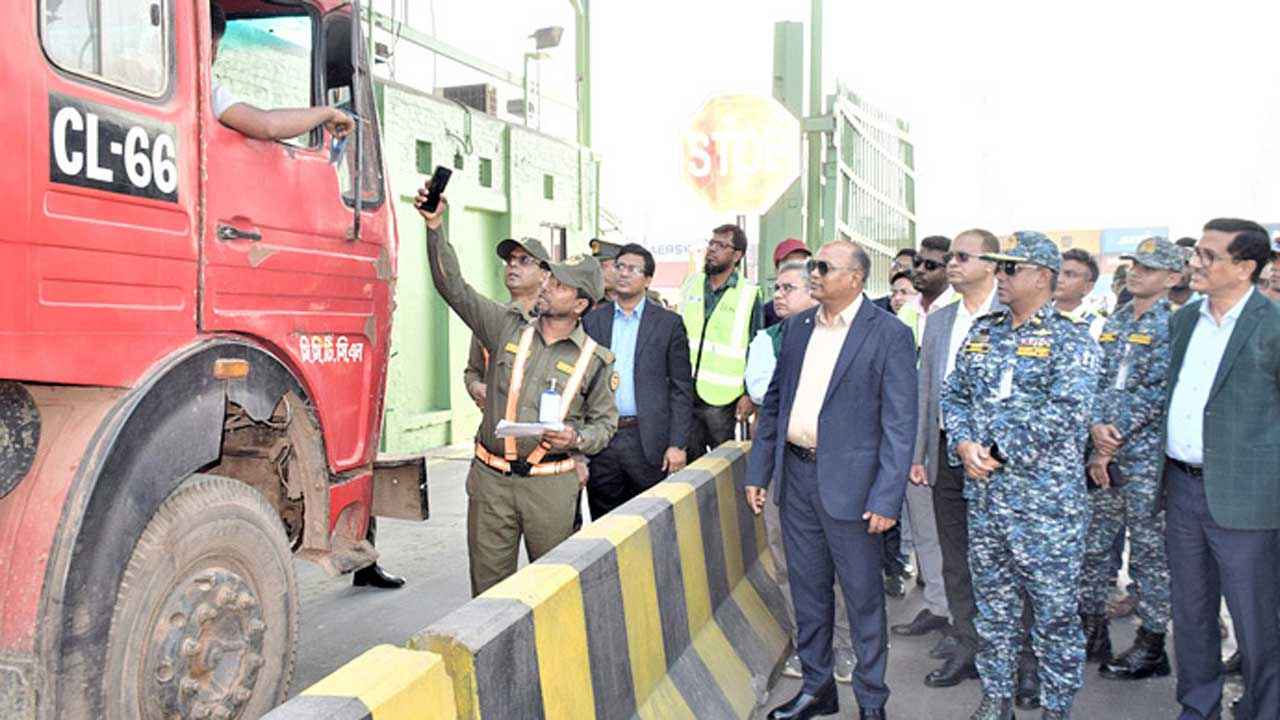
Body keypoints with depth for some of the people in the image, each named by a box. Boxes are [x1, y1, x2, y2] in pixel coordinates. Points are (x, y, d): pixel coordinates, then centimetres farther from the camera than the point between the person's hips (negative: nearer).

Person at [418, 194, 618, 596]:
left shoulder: (595, 360, 0)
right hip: (490, 477, 2)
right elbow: (453, 287, 1)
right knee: (488, 585, 8)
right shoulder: (508, 328, 4)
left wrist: (576, 439, -14)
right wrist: (436, 227, -8)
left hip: (550, 484, -1)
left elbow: (604, 422, 8)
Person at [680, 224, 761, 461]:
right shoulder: (691, 284, 9)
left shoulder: (749, 294, -4)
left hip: (722, 397, -4)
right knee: (690, 460, 11)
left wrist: (750, 395, -7)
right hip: (683, 392, 4)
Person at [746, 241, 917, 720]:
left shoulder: (889, 335, -9)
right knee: (808, 590, 16)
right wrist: (758, 470, 10)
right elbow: (774, 401, 13)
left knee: (863, 596, 7)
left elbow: (900, 424, -11)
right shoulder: (797, 327, 9)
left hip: (849, 480, -5)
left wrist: (887, 497, -16)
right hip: (796, 472, 6)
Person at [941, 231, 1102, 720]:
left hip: (1046, 501, -6)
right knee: (992, 605, 15)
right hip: (984, 496, 6)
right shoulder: (982, 332, 11)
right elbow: (954, 394, 12)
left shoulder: (1071, 339, -8)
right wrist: (964, 444, -6)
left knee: (1055, 612, 6)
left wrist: (1000, 452, -18)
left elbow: (1066, 413, -19)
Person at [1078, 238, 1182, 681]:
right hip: (1102, 454, 6)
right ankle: (1092, 631, 24)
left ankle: (1152, 644, 15)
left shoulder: (1172, 325, -6)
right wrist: (1096, 428, -8)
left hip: (1145, 456, -6)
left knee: (1149, 549, 3)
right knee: (1092, 544, 11)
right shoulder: (1113, 323, 13)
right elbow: (1096, 382, 8)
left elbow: (1157, 390, -14)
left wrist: (1115, 433, -14)